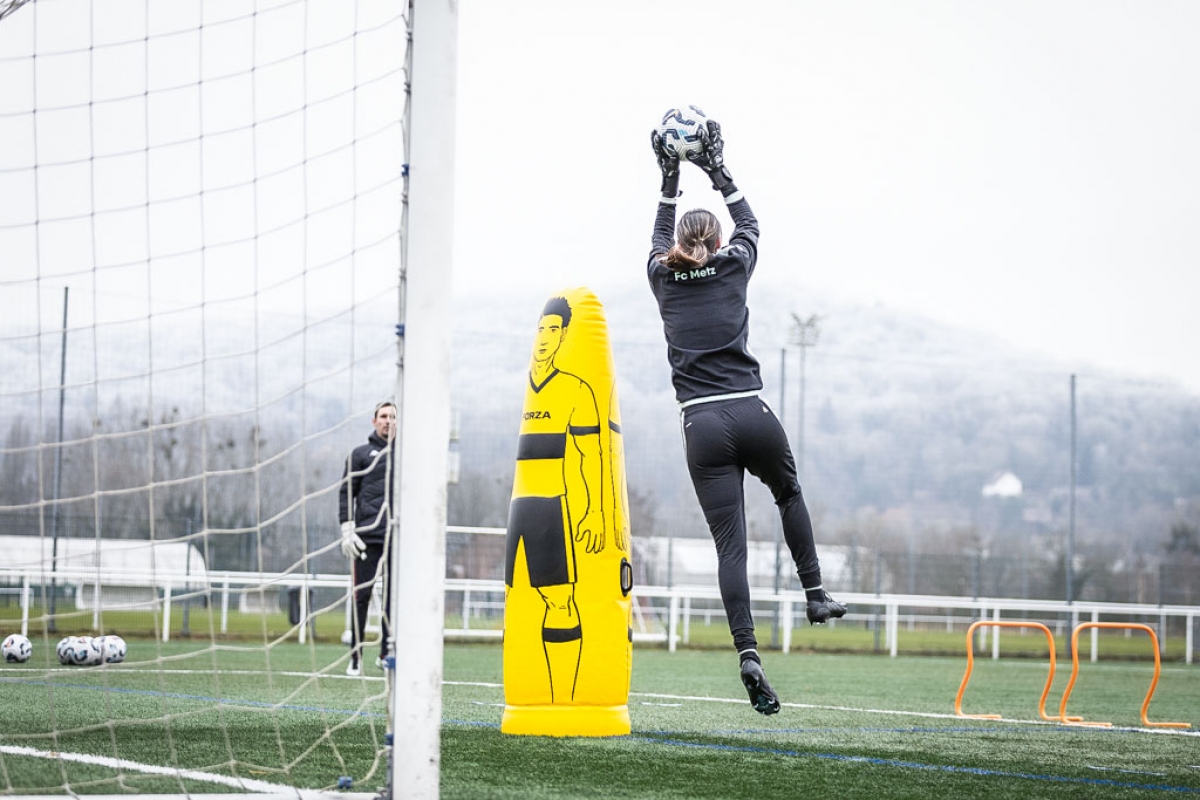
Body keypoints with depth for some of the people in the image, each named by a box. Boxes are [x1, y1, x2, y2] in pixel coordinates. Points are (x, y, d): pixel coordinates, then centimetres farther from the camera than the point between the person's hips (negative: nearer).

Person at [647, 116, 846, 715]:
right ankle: (815, 595, 29)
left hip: (702, 428, 0)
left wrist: (670, 181, 38)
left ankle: (748, 655, -16)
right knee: (788, 492, 31)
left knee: (730, 545, -3)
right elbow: (749, 223, 27)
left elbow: (659, 241, 33)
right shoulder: (733, 268, 6)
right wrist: (718, 171, 33)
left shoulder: (663, 278, 10)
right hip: (751, 416, 0)